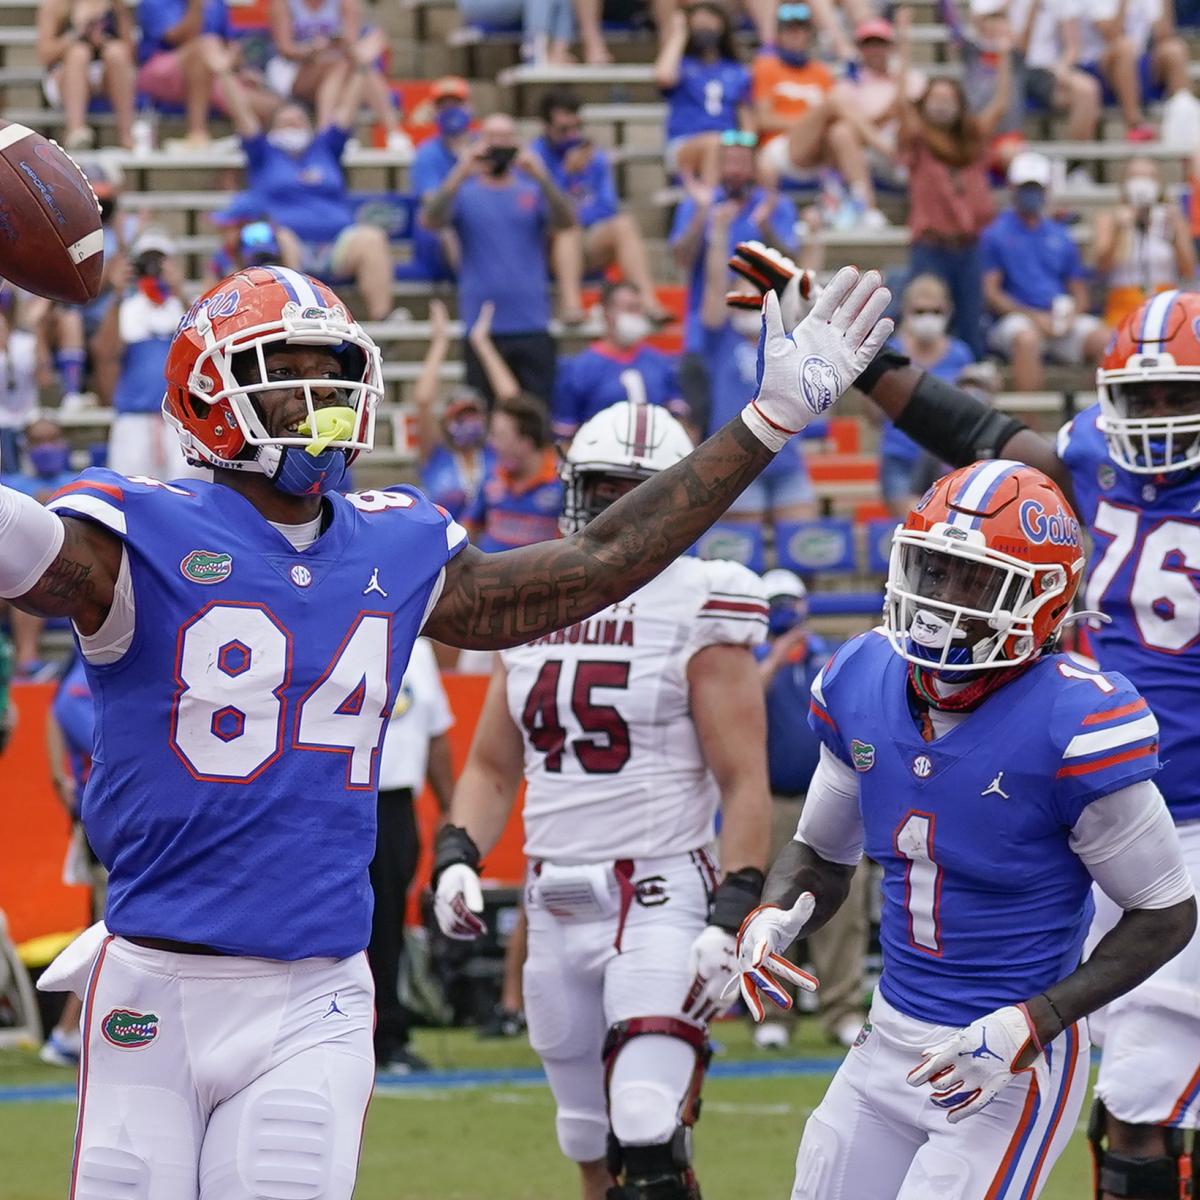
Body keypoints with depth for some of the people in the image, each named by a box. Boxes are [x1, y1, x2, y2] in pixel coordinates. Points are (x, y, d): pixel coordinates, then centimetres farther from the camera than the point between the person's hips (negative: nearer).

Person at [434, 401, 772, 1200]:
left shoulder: (697, 610, -5)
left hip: (658, 900, -6)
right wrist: (457, 857, 0)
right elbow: (493, 767, 18)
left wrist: (730, 920, -19)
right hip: (556, 908, 6)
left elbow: (744, 783, -9)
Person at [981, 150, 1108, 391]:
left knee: (1102, 339, -24)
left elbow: (1079, 294, 19)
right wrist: (1033, 317, -12)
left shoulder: (1061, 237, 20)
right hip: (1016, 319, -4)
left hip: (1063, 323, 4)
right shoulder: (996, 234, 8)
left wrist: (1070, 315, -5)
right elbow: (991, 293, 0)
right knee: (1026, 339, -38)